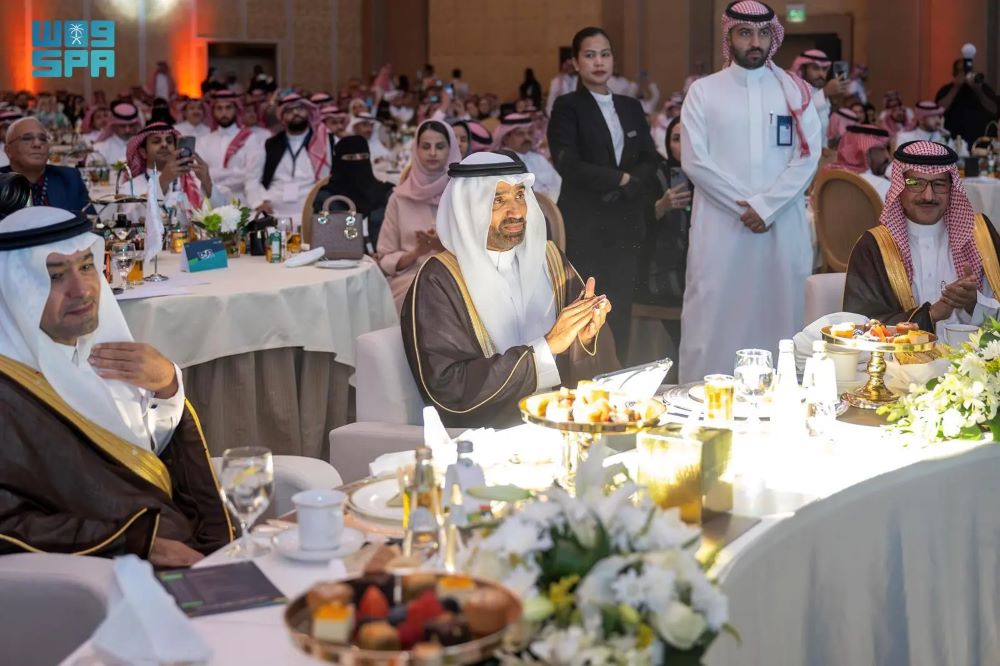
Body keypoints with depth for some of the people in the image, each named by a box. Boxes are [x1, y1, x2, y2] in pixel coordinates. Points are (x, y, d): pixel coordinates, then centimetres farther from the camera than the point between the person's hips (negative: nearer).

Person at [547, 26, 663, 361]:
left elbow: (651, 162, 8)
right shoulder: (567, 107, -1)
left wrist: (627, 187, -11)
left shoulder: (631, 107, 15)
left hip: (626, 223, 5)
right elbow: (567, 164, -14)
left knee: (621, 311, 5)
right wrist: (620, 178, -8)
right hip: (584, 224, -5)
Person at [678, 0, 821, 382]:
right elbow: (695, 161, -4)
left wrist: (765, 205, -11)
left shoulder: (796, 92, 8)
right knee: (714, 318, -1)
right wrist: (743, 206, -10)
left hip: (782, 225, 2)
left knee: (780, 315, 4)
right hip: (721, 226, -1)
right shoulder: (704, 91, 4)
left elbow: (807, 158, 0)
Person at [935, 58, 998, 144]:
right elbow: (940, 109, -12)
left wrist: (978, 91, -12)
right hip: (956, 140, -1)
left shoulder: (983, 87, 9)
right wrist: (956, 87, -11)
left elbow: (994, 110, -1)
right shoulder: (947, 89, 5)